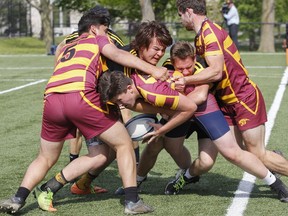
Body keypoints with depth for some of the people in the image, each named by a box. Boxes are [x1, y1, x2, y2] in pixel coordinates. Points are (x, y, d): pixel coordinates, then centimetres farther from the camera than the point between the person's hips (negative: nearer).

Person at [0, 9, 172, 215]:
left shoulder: (65, 48, 38)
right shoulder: (97, 39, 22)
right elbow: (117, 54, 3)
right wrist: (153, 70, -4)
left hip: (51, 99, 5)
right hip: (81, 96, -5)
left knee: (45, 158, 22)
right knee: (124, 144, 10)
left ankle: (19, 198, 4)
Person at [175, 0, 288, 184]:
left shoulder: (210, 32, -19)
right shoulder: (202, 35, 12)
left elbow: (216, 71, -29)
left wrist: (185, 80, -25)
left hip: (245, 98, -9)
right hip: (228, 102, 9)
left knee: (258, 155, -8)